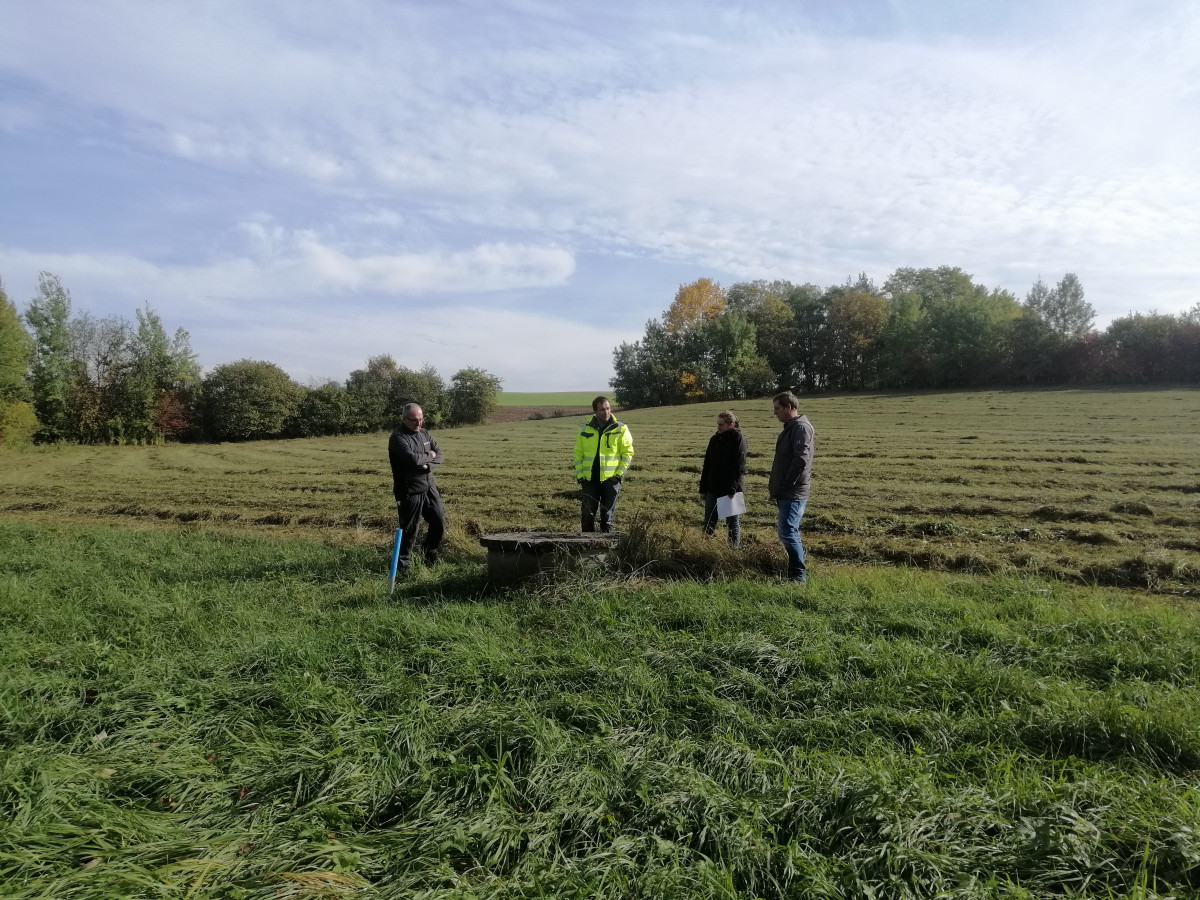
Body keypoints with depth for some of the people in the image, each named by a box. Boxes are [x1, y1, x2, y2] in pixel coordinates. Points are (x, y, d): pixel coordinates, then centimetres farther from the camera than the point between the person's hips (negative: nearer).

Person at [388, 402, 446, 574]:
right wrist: (429, 455, -9)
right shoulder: (398, 438, -14)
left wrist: (428, 465, -13)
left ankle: (431, 555, 31)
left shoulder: (424, 434, 10)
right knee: (409, 529, -1)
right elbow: (412, 458, -27)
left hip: (429, 487, 7)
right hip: (409, 492, -7)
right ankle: (401, 565, 13)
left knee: (439, 521, 9)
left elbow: (439, 455, 7)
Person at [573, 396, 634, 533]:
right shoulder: (585, 429, 6)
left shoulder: (620, 429, -1)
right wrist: (579, 475, 0)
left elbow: (628, 452, -1)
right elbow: (578, 453, 9)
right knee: (587, 514, 3)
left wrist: (620, 474, -9)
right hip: (590, 479, 2)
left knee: (608, 515, 5)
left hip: (611, 479, -2)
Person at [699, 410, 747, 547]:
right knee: (709, 522, 8)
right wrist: (703, 488, 10)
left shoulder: (738, 439, -9)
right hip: (713, 488, 6)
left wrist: (733, 488, -21)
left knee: (732, 522, 6)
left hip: (731, 489, -6)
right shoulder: (715, 439, 8)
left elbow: (739, 467, -16)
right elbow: (707, 465, 11)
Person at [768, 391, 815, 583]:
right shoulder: (790, 427, 18)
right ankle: (797, 572, 20)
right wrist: (776, 487, 16)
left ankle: (798, 575, -7)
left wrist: (785, 485, -19)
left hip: (793, 494, -10)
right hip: (786, 493, 10)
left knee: (788, 533, -12)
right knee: (791, 533, 13)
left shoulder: (801, 427, -13)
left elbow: (801, 459, -24)